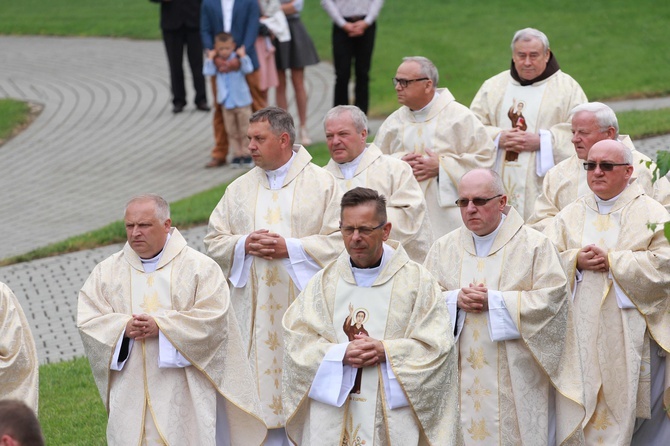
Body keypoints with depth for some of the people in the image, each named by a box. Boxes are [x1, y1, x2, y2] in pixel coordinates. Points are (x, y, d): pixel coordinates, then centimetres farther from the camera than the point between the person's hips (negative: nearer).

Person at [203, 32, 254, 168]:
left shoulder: (238, 59, -7)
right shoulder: (217, 62, -1)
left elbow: (248, 69, -22)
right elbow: (208, 72, -15)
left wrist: (242, 56, -25)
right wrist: (210, 59, -16)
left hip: (242, 102, -3)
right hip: (226, 103, 3)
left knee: (245, 129, 5)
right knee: (231, 131, 7)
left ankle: (246, 154, 14)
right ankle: (237, 154, 14)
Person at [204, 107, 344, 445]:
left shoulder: (322, 183, 0)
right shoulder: (240, 189, 11)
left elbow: (340, 240, -7)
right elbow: (214, 242, 10)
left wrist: (291, 248, -15)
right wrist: (244, 245, -10)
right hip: (256, 312, 3)